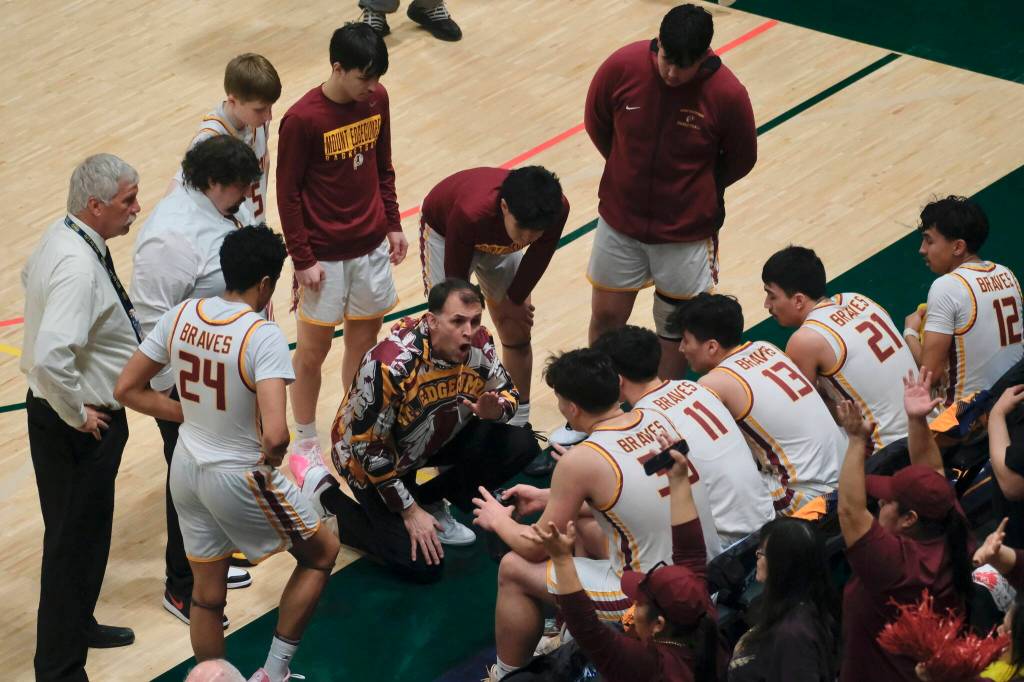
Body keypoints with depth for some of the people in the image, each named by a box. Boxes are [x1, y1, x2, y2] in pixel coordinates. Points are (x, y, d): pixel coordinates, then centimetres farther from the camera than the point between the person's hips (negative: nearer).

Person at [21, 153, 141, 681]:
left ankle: (78, 625, 45)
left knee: (79, 532, 26)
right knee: (74, 540, -1)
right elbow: (50, 358, -38)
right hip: (80, 425, -10)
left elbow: (31, 278, 25)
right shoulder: (78, 267, -29)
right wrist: (79, 414, -22)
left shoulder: (61, 235, 2)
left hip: (60, 410, 10)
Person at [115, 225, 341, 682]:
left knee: (207, 596, 19)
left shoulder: (180, 315, -7)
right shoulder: (262, 336, -25)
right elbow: (275, 434, -34)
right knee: (321, 552, 19)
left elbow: (127, 389, 1)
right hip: (241, 478, -6)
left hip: (187, 469, 6)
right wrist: (273, 457, -11)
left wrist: (189, 415, 7)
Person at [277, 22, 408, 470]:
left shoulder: (377, 99, -2)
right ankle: (305, 442, 22)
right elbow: (288, 193, -12)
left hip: (371, 247, 5)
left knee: (364, 341, 14)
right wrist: (302, 260, -11)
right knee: (312, 349, 7)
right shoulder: (302, 120, -19)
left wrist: (392, 225, 12)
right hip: (324, 256, -5)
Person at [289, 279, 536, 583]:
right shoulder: (389, 365, -36)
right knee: (422, 566, -12)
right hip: (372, 456, -6)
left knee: (521, 445, -12)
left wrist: (494, 410, -28)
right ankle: (323, 491, 6)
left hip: (435, 439, 6)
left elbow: (507, 393, -2)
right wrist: (409, 512, -21)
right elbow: (368, 447, -27)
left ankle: (428, 499, 7)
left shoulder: (478, 343, -20)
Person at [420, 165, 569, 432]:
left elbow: (538, 257, -13)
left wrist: (514, 301, 0)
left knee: (517, 334, 5)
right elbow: (456, 280, -30)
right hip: (444, 232, -4)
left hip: (501, 243, 4)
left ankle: (520, 425, 20)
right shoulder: (470, 213, -47)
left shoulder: (557, 209, -36)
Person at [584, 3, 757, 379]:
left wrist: (694, 190, 6)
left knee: (676, 331, 14)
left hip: (686, 234, -2)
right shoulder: (623, 66, -18)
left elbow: (740, 161, -3)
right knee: (606, 315, 15)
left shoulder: (728, 94, -22)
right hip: (619, 221, 2)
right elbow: (597, 125, 2)